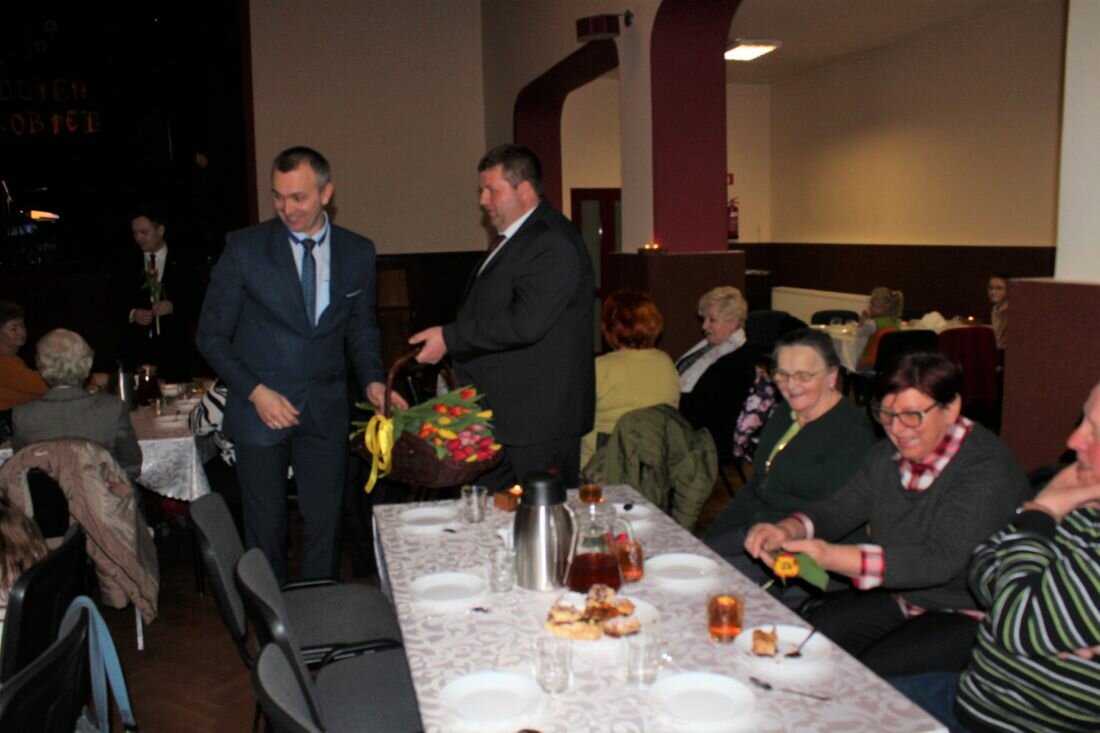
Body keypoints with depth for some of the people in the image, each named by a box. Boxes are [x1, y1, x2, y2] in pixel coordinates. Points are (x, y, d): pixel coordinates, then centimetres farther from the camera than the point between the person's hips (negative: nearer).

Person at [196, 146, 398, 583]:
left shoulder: (358, 253, 2)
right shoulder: (245, 248, -6)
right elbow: (211, 335, -2)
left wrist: (372, 380, -6)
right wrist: (255, 391, -14)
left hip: (325, 412, 2)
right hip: (260, 411, -2)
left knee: (324, 525, 8)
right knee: (265, 528, 8)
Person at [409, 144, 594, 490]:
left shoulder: (554, 244, -17)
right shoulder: (510, 238, 16)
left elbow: (524, 323, -25)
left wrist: (450, 338, -20)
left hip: (539, 417, -10)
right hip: (501, 412, 10)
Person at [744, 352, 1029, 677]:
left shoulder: (988, 470, -23)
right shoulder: (890, 454, 2)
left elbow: (940, 560, -33)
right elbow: (840, 508, 3)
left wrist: (831, 557, -43)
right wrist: (787, 530, -21)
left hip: (965, 614, -7)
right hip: (895, 597, 7)